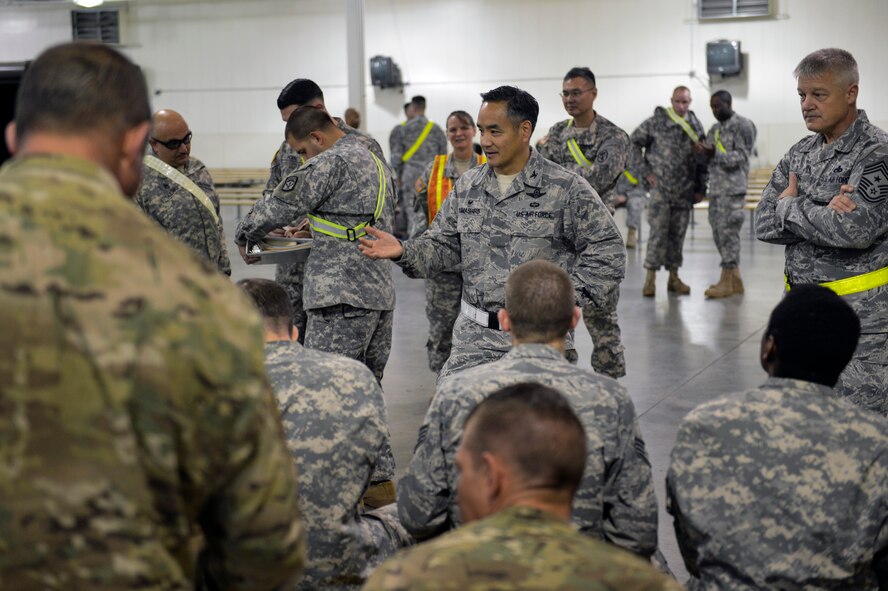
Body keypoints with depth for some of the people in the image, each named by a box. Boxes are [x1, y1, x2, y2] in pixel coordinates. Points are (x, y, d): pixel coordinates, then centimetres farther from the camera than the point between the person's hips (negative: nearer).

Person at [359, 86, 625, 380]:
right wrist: (404, 252, -5)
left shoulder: (567, 189, -5)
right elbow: (443, 245, 14)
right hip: (474, 337, 3)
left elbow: (608, 252, -4)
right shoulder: (468, 186, 10)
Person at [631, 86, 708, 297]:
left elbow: (703, 160, 11)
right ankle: (650, 278, -3)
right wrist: (645, 171, -3)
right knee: (658, 232, -8)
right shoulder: (656, 123, -4)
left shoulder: (696, 126, 7)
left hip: (684, 191, 4)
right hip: (660, 188, -4)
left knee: (678, 234, 8)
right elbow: (633, 143, 2)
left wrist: (700, 188, 8)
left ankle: (674, 277, 17)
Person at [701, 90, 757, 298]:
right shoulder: (714, 129, 19)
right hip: (715, 188, 8)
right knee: (719, 234, 8)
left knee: (728, 233, -8)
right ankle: (734, 279, 15)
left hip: (733, 189, -8)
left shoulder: (743, 125, -5)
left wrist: (716, 154, -23)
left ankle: (727, 281, -4)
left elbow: (741, 157, -12)